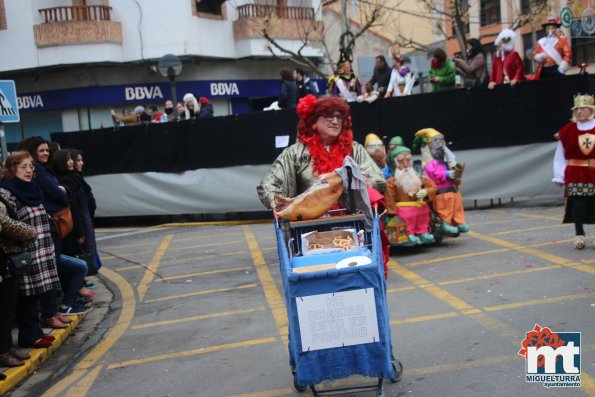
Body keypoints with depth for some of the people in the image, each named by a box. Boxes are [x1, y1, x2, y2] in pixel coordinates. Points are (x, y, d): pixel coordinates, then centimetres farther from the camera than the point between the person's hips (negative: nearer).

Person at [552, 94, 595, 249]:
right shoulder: (568, 131, 0)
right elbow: (560, 156, 1)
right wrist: (559, 176, -1)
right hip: (576, 175, 0)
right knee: (578, 205, -3)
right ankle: (579, 234, 9)